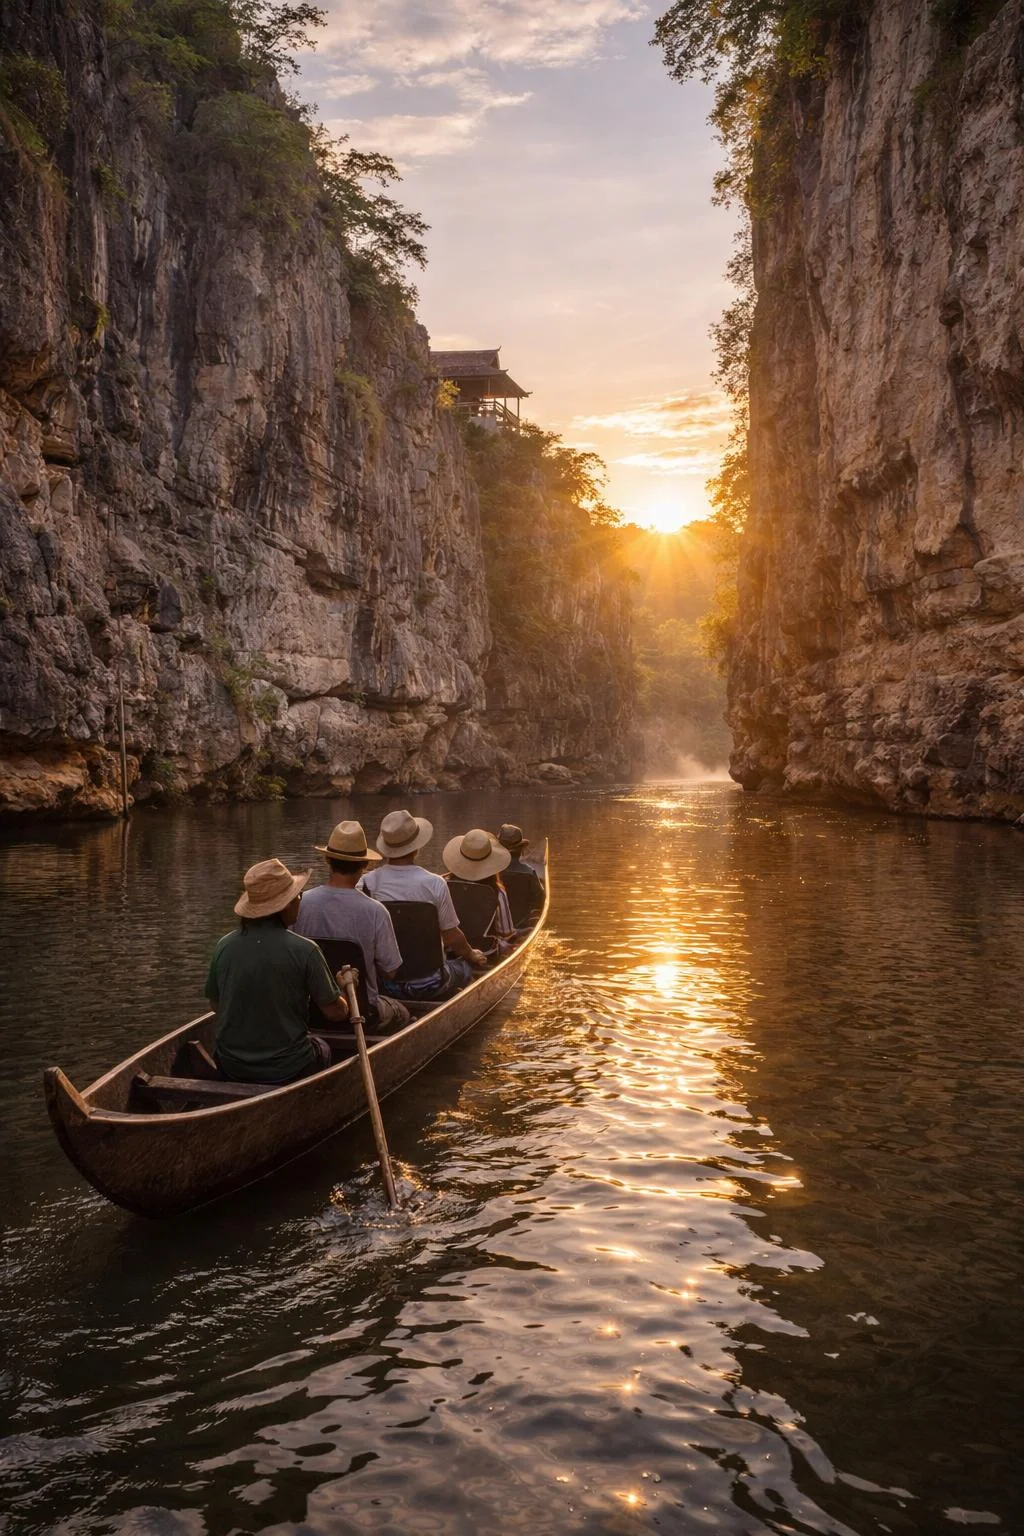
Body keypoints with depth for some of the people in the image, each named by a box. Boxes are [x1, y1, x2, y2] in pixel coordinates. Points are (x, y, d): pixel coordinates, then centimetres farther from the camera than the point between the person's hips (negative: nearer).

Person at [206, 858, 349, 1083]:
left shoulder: (224, 946, -7)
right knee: (322, 1049, 29)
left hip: (231, 1068, 4)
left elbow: (215, 1004, 8)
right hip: (287, 1070, -4)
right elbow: (337, 1013, -9)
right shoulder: (304, 950, -18)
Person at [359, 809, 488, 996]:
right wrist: (473, 956, 16)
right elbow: (452, 937, -5)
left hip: (384, 985, 3)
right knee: (466, 966, 26)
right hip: (427, 983, -3)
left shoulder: (367, 883, -10)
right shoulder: (434, 884, -15)